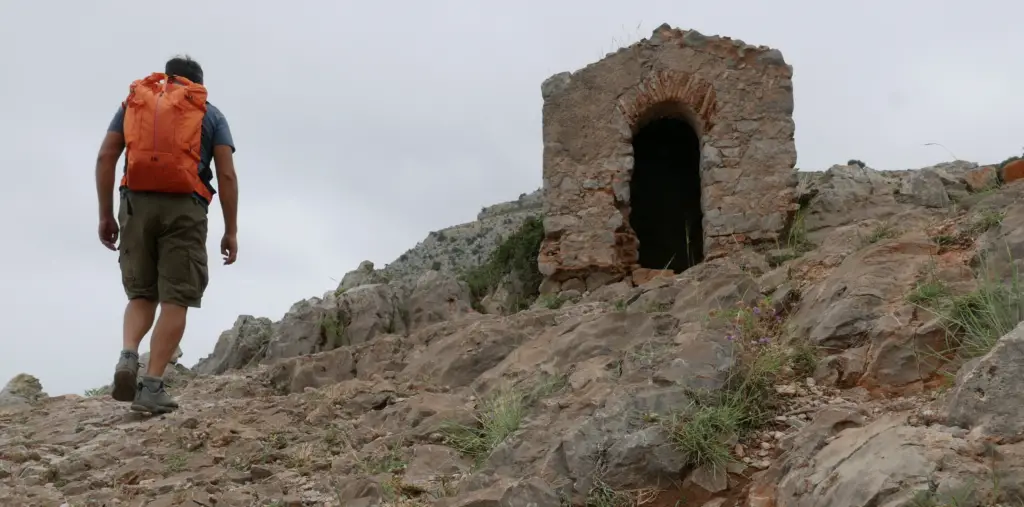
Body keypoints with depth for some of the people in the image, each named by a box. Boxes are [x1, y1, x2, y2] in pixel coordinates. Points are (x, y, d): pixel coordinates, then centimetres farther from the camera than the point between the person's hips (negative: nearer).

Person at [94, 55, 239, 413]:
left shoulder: (133, 101, 20)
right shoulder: (210, 114, 15)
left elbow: (106, 158, 8)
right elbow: (226, 175, 4)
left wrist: (105, 215, 9)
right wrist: (231, 231, 6)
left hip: (136, 204, 2)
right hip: (184, 208, -2)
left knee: (141, 293, 15)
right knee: (175, 300, -1)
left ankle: (128, 356, -12)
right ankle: (152, 387, -9)